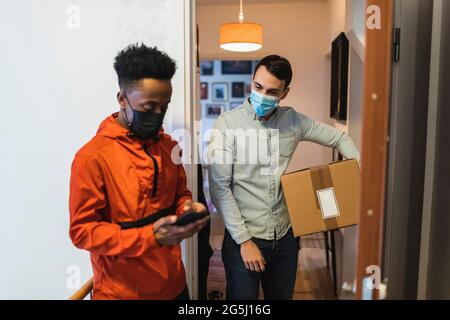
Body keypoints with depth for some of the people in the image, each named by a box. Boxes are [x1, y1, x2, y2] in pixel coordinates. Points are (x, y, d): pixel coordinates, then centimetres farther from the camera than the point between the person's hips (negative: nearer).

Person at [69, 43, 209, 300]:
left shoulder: (169, 146, 2)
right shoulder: (92, 157, -17)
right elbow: (82, 230, -16)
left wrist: (189, 209, -9)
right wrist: (151, 236, -25)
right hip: (123, 289, -5)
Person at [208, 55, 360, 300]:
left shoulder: (294, 121, 0)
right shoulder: (228, 124, -13)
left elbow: (339, 138, 14)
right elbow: (220, 188, -14)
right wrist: (244, 240, -15)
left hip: (285, 236, 4)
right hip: (243, 238, -4)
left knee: (283, 295, 21)